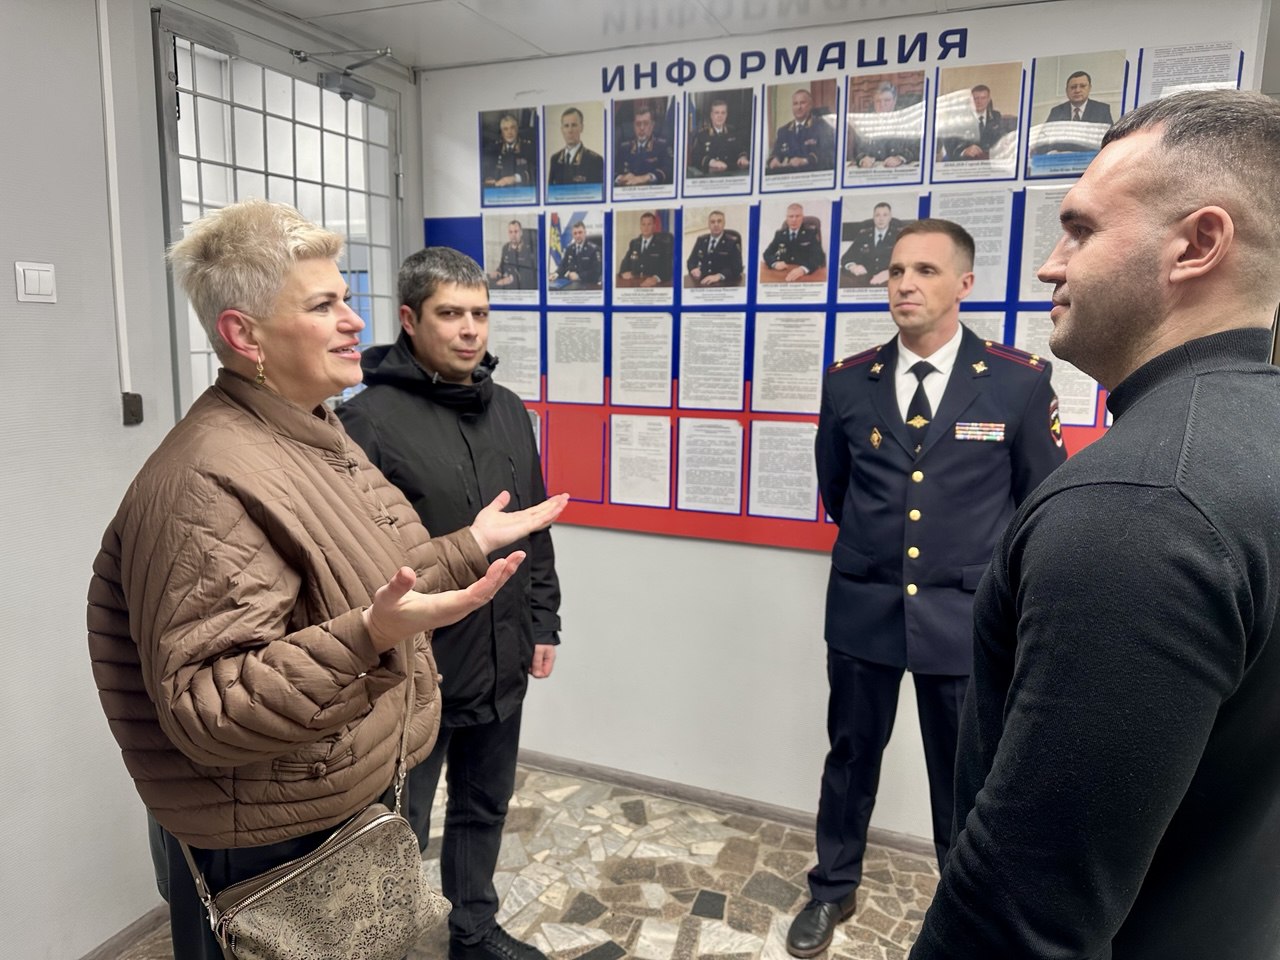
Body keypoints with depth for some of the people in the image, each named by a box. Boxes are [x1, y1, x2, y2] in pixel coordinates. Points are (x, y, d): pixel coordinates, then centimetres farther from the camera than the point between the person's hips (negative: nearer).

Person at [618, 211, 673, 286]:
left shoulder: (662, 244, 0)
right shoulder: (633, 243, 15)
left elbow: (668, 268, -11)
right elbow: (625, 263, 16)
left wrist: (656, 279, -31)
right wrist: (624, 273, -8)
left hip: (653, 286, -2)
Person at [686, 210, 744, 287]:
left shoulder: (732, 242, 1)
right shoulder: (701, 240, 15)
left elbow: (737, 267, -10)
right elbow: (691, 260, 16)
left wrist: (719, 276, -27)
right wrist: (694, 269, -9)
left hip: (724, 282, -4)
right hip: (702, 281, 4)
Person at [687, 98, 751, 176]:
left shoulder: (732, 132, 17)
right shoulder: (701, 134, 2)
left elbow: (742, 148, 10)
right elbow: (695, 156, -12)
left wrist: (743, 157, -16)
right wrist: (711, 162, -31)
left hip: (731, 172, 3)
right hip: (708, 173, -3)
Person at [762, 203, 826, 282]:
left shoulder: (811, 233, 2)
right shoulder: (779, 234, 12)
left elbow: (818, 256, -11)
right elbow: (767, 254, 10)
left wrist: (803, 269, -32)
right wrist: (775, 263, -15)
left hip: (806, 275, -2)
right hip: (784, 274, 2)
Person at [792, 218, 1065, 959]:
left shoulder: (1020, 381, -8)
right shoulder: (848, 381, -2)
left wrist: (998, 576, 8)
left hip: (966, 613, -1)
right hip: (863, 607, 2)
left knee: (965, 774, 14)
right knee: (852, 755, 17)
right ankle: (834, 888, 38)